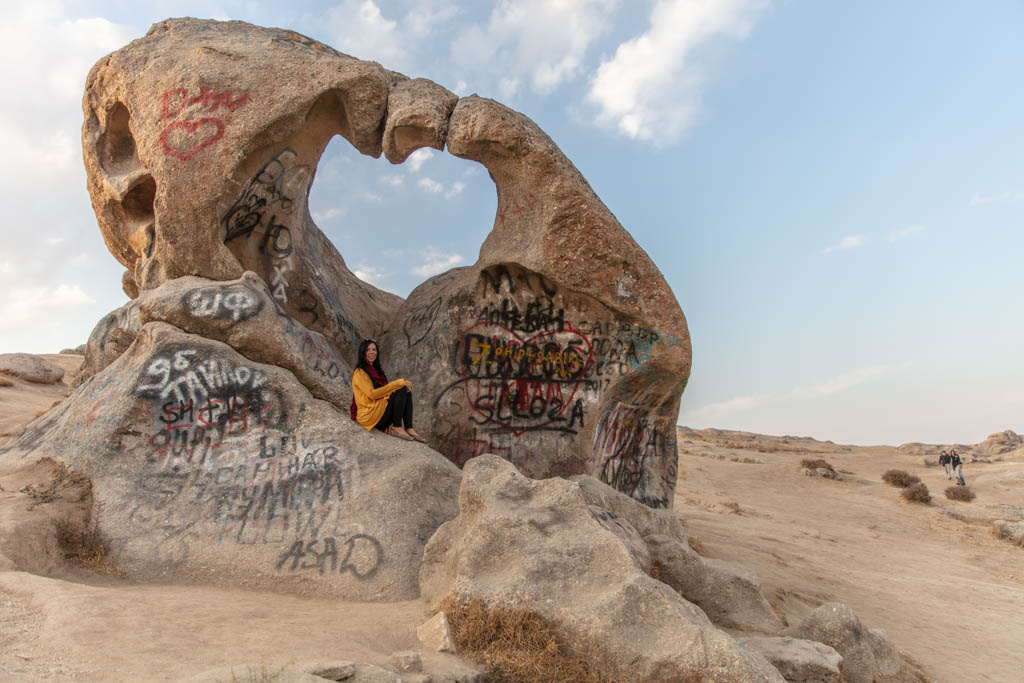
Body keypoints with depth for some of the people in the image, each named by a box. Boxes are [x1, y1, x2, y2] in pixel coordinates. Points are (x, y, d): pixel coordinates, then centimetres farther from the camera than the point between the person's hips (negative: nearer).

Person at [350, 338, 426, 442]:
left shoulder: (377, 370, 19)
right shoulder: (359, 372, -7)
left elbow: (385, 389, 13)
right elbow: (372, 394, -19)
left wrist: (405, 383, -9)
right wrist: (398, 384, -17)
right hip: (369, 415, -8)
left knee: (407, 391, -13)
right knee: (401, 391, -22)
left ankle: (409, 429, -22)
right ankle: (397, 427, -20)